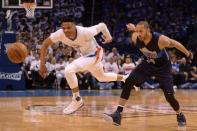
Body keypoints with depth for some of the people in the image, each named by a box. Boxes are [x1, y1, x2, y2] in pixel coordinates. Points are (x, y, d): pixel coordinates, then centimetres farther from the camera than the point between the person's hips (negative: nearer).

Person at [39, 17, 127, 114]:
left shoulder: (85, 32, -37)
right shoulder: (60, 34, -25)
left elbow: (102, 25, -20)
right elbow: (45, 44, -12)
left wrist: (108, 36, -1)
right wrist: (42, 64, -19)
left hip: (94, 54, -7)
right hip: (86, 55, 7)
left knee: (69, 70, -26)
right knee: (101, 77, 29)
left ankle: (77, 100, -9)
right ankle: (125, 79, 55)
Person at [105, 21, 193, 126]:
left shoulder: (160, 40, -36)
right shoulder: (135, 38, -26)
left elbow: (175, 44, -15)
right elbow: (134, 29, 2)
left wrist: (188, 54, -2)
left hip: (163, 66, -3)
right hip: (148, 63, 3)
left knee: (169, 95, -8)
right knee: (128, 82, -16)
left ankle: (180, 116, 23)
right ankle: (118, 114, -16)